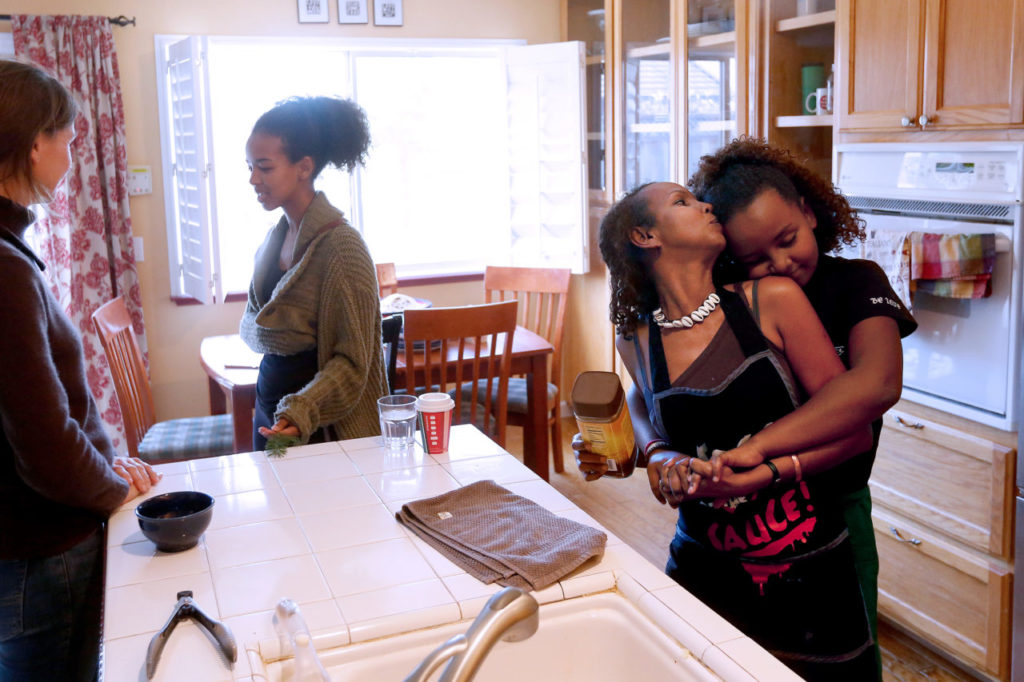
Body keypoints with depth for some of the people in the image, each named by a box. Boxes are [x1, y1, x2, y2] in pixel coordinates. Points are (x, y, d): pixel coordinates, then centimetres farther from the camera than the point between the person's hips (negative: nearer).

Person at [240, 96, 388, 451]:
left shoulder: (341, 245, -20)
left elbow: (352, 360, -20)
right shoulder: (277, 235, 5)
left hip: (320, 427, -8)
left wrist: (302, 412, -33)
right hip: (269, 407, 8)